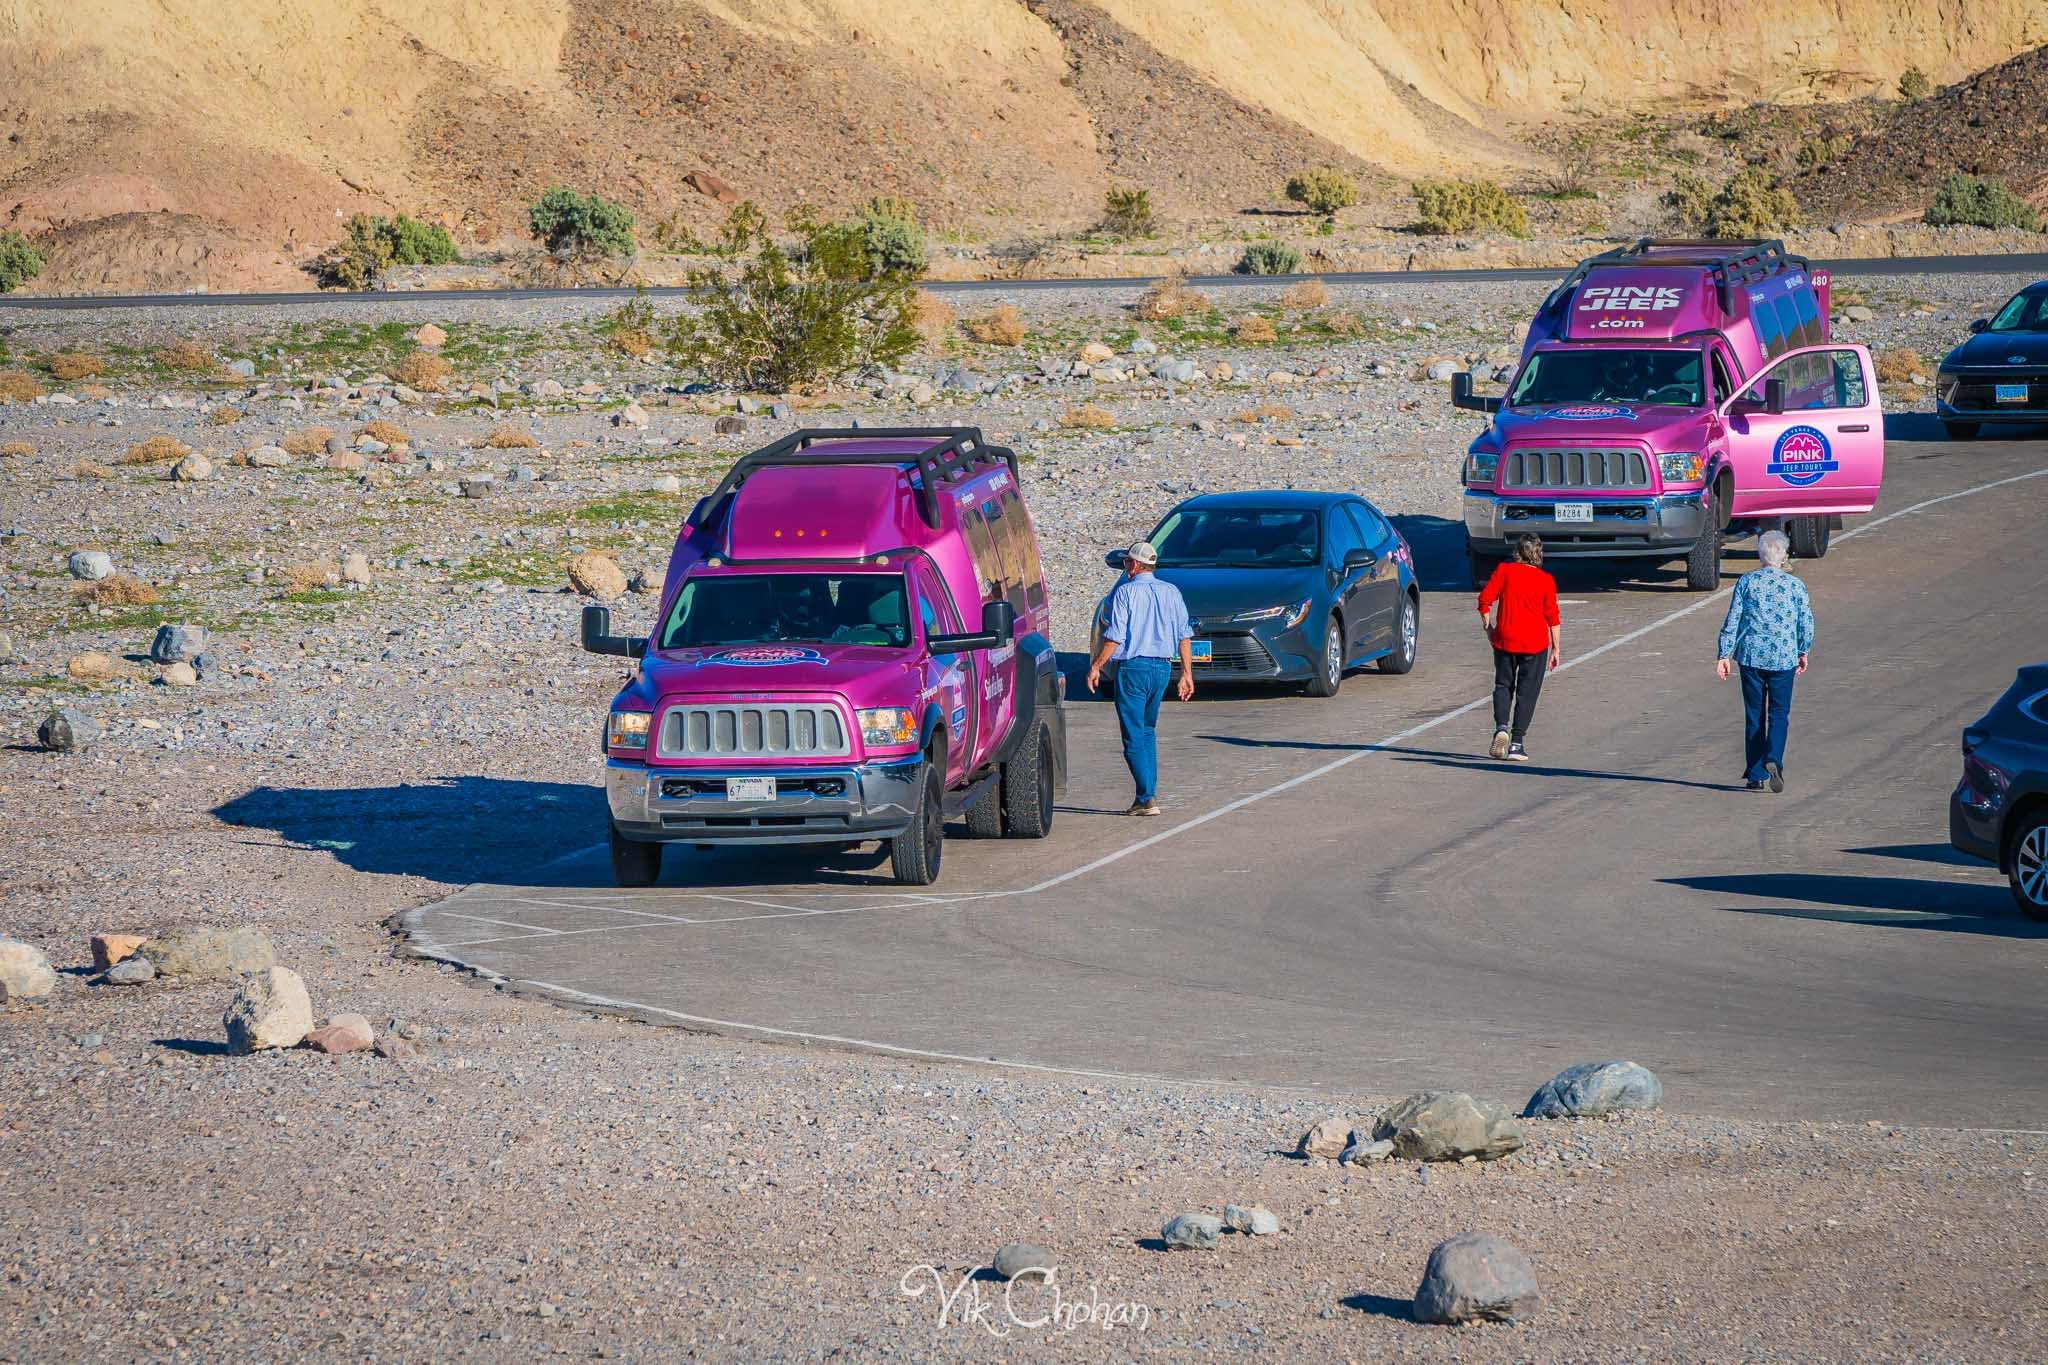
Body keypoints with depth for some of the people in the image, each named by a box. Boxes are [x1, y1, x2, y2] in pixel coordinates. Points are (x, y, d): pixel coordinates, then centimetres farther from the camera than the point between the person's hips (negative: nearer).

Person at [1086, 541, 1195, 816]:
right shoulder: (1171, 592, 8)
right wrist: (1187, 673, 13)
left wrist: (1096, 666, -3)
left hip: (1133, 667, -6)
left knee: (1134, 736, -3)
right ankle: (1150, 792, 15)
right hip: (1162, 667, 6)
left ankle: (1147, 798, -10)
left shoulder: (1126, 592, -8)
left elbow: (1114, 637, -12)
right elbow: (1184, 636, 8)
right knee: (1148, 731, 19)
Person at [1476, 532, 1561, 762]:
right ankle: (1516, 743, 1)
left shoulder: (1504, 571, -3)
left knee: (1503, 685, 15)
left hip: (1504, 640, 1)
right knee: (1527, 691, 6)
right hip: (1535, 643, -1)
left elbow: (1484, 599, -7)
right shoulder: (1546, 580, -3)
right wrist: (1556, 649, 5)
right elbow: (1553, 617, -2)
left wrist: (1488, 627, 7)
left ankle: (1501, 727, -8)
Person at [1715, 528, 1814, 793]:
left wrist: (1724, 654, 4)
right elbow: (1806, 623, 4)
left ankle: (1756, 774, 12)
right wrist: (1803, 652, 20)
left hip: (1751, 656, 1)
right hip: (1783, 659, -1)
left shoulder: (1746, 582, -2)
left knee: (1754, 714, 10)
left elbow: (1732, 620, -2)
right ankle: (1773, 759, -20)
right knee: (1779, 712, 6)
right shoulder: (1795, 585, -2)